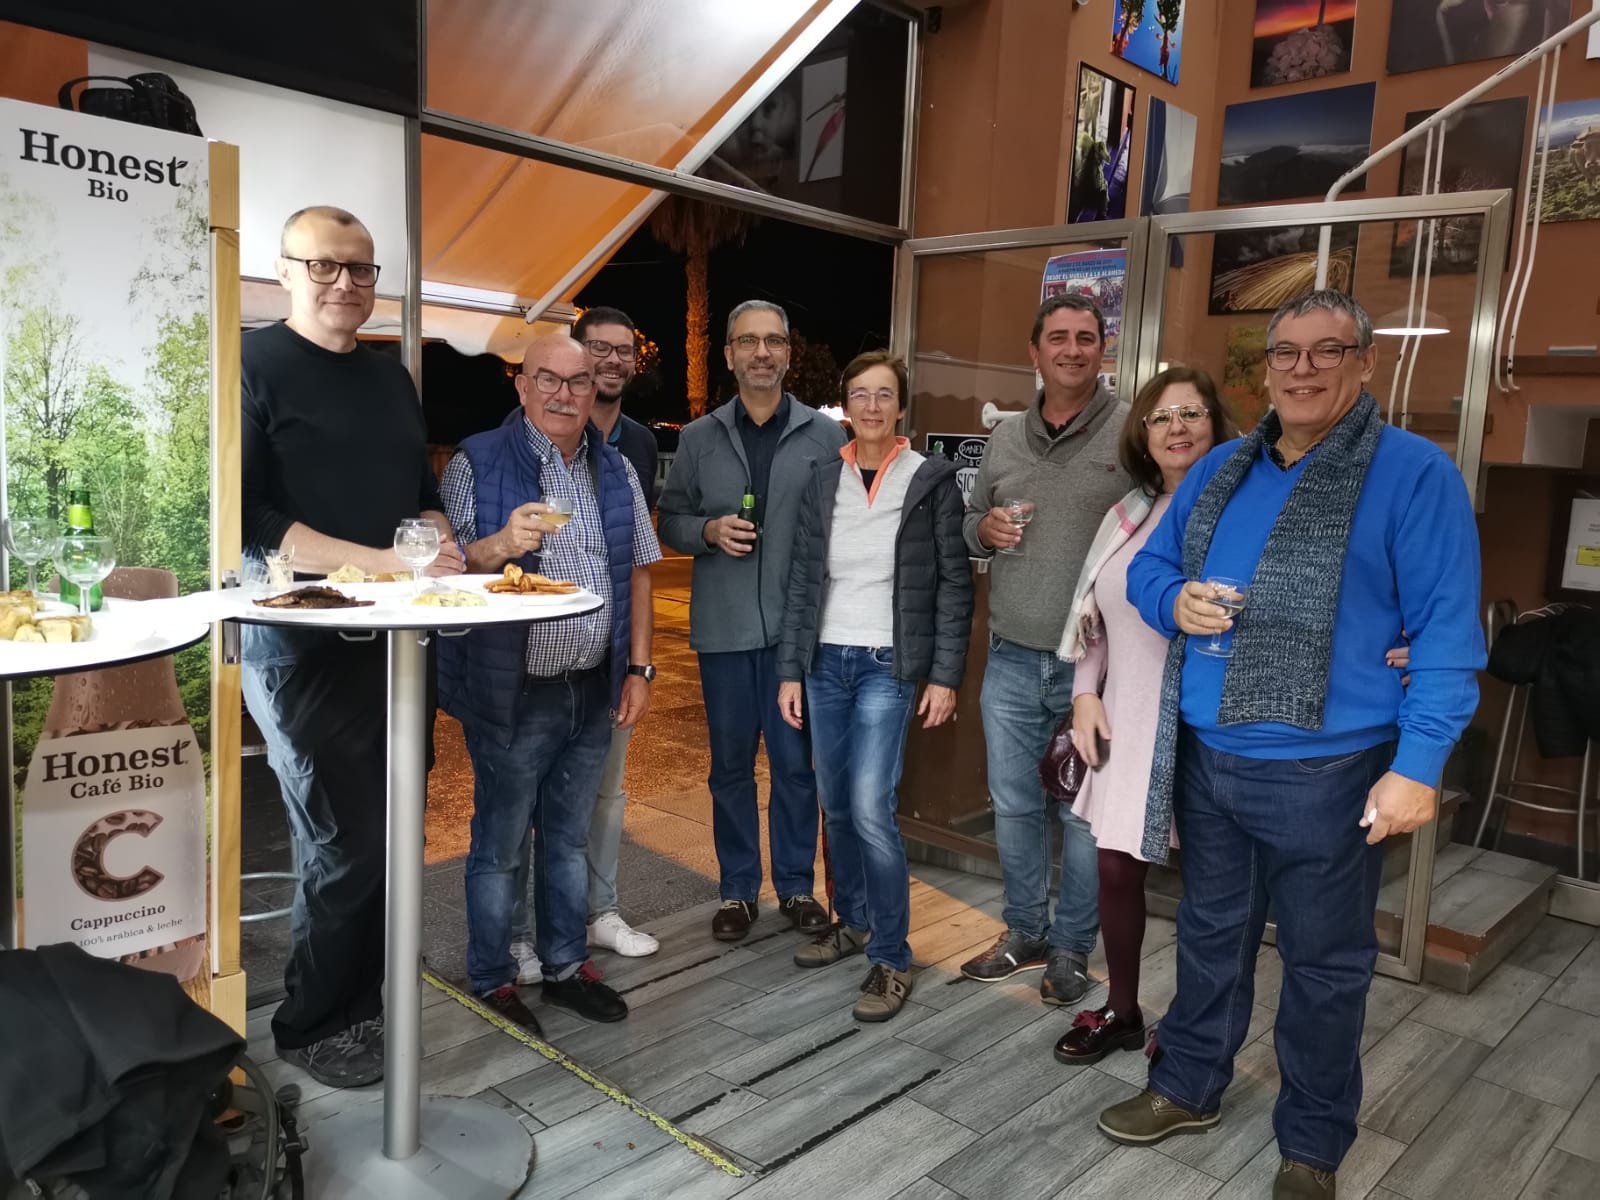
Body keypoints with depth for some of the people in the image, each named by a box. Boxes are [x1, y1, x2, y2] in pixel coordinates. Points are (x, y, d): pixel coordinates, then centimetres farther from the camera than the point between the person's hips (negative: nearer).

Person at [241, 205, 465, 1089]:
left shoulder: (389, 377, 15)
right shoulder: (252, 364, -7)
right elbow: (245, 516, -16)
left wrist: (439, 545, -2)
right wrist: (381, 563, -21)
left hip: (394, 640, 7)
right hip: (300, 643, -7)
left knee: (385, 839, 12)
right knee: (347, 846, -4)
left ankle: (360, 1005, 29)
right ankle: (309, 1025, 18)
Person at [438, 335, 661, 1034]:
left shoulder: (617, 472, 9)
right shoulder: (477, 464, -6)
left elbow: (638, 571, 12)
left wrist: (638, 668, 7)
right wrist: (500, 544, -27)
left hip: (594, 690, 5)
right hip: (512, 693, -4)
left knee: (569, 839, 17)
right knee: (501, 846, 7)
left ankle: (566, 967, 32)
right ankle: (492, 982, 24)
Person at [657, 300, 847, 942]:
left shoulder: (825, 435, 1)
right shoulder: (698, 438, 7)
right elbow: (669, 520, 10)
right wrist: (708, 531, -11)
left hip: (800, 627, -2)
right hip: (723, 629, 2)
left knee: (796, 761, 7)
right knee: (730, 764, 11)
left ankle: (796, 885, 23)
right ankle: (738, 889, 24)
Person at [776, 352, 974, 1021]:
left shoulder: (932, 479, -3)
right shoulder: (823, 480, 7)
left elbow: (955, 582, -3)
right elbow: (802, 580, 8)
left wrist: (945, 675, -8)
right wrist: (790, 670, 4)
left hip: (889, 663, -4)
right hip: (825, 661, 4)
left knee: (870, 808, -12)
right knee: (835, 805, 12)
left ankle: (892, 959, 3)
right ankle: (853, 923, 31)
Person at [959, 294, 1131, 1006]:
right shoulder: (1004, 438, 10)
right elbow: (970, 526, 19)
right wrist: (985, 528, -5)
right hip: (1012, 661, 5)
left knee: (1082, 814, 7)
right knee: (1012, 806, 15)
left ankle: (1071, 951, 26)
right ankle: (1026, 932, 34)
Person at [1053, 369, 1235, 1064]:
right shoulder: (1128, 514, 11)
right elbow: (1095, 617, 15)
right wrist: (1085, 695, 7)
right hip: (1129, 722, 6)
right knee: (1115, 866, 12)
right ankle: (1121, 1012, 33)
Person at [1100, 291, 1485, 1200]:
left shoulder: (1414, 473, -9)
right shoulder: (1220, 470, 8)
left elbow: (1447, 631, -12)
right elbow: (1149, 566, 16)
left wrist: (1418, 763, -18)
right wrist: (1174, 602, -8)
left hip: (1327, 771, -5)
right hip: (1207, 758, 5)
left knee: (1324, 964, 11)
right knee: (1210, 934, 21)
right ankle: (1189, 1088, 41)